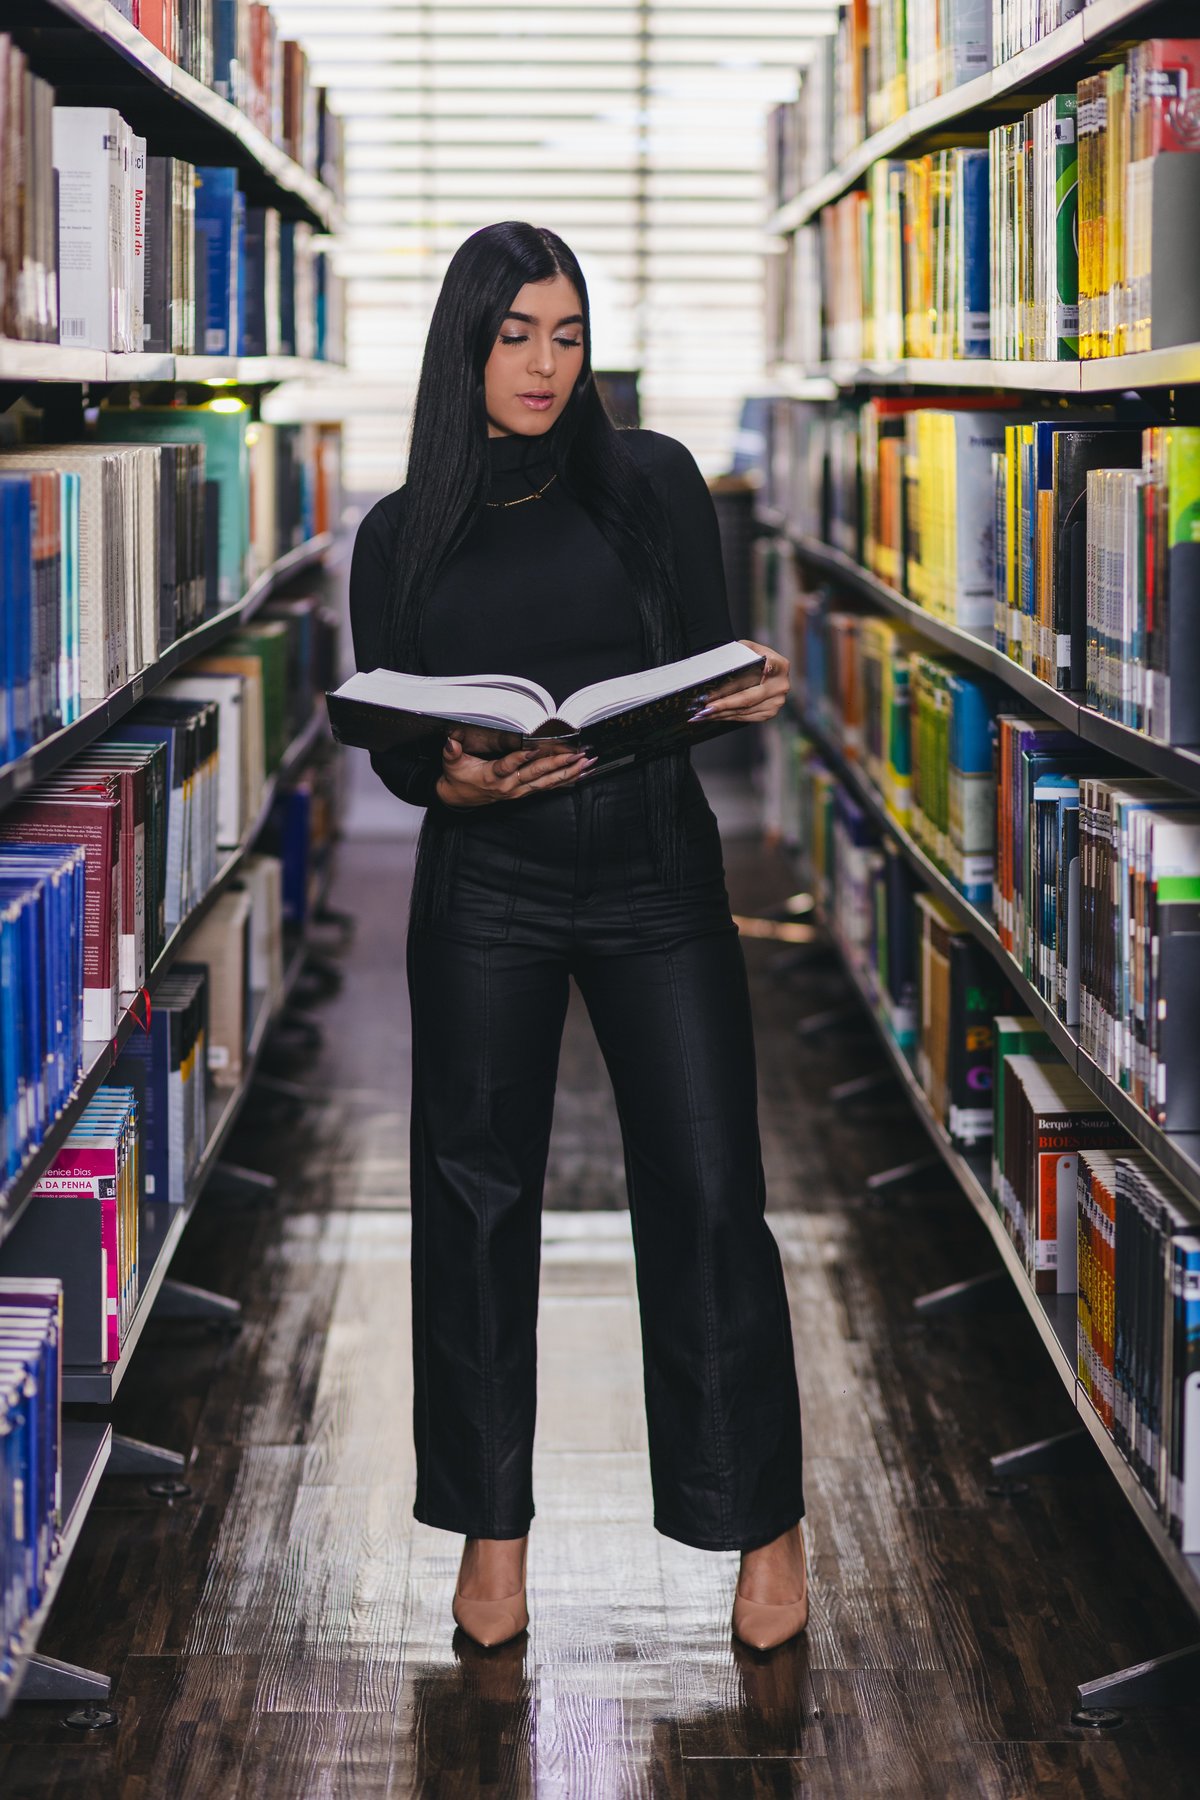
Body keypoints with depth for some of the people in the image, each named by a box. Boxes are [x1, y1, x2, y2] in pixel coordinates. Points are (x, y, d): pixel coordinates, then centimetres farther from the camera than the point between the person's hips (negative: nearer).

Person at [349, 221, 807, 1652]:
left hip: (657, 874, -1)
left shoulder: (652, 480, 5)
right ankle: (492, 1521, 18)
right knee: (480, 1195, 4)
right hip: (485, 890, 1)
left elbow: (714, 665, 5)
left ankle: (764, 1520, 11)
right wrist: (458, 781, -17)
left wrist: (758, 694, -18)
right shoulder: (401, 536, 7)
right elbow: (390, 744, 5)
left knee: (707, 1192, -4)